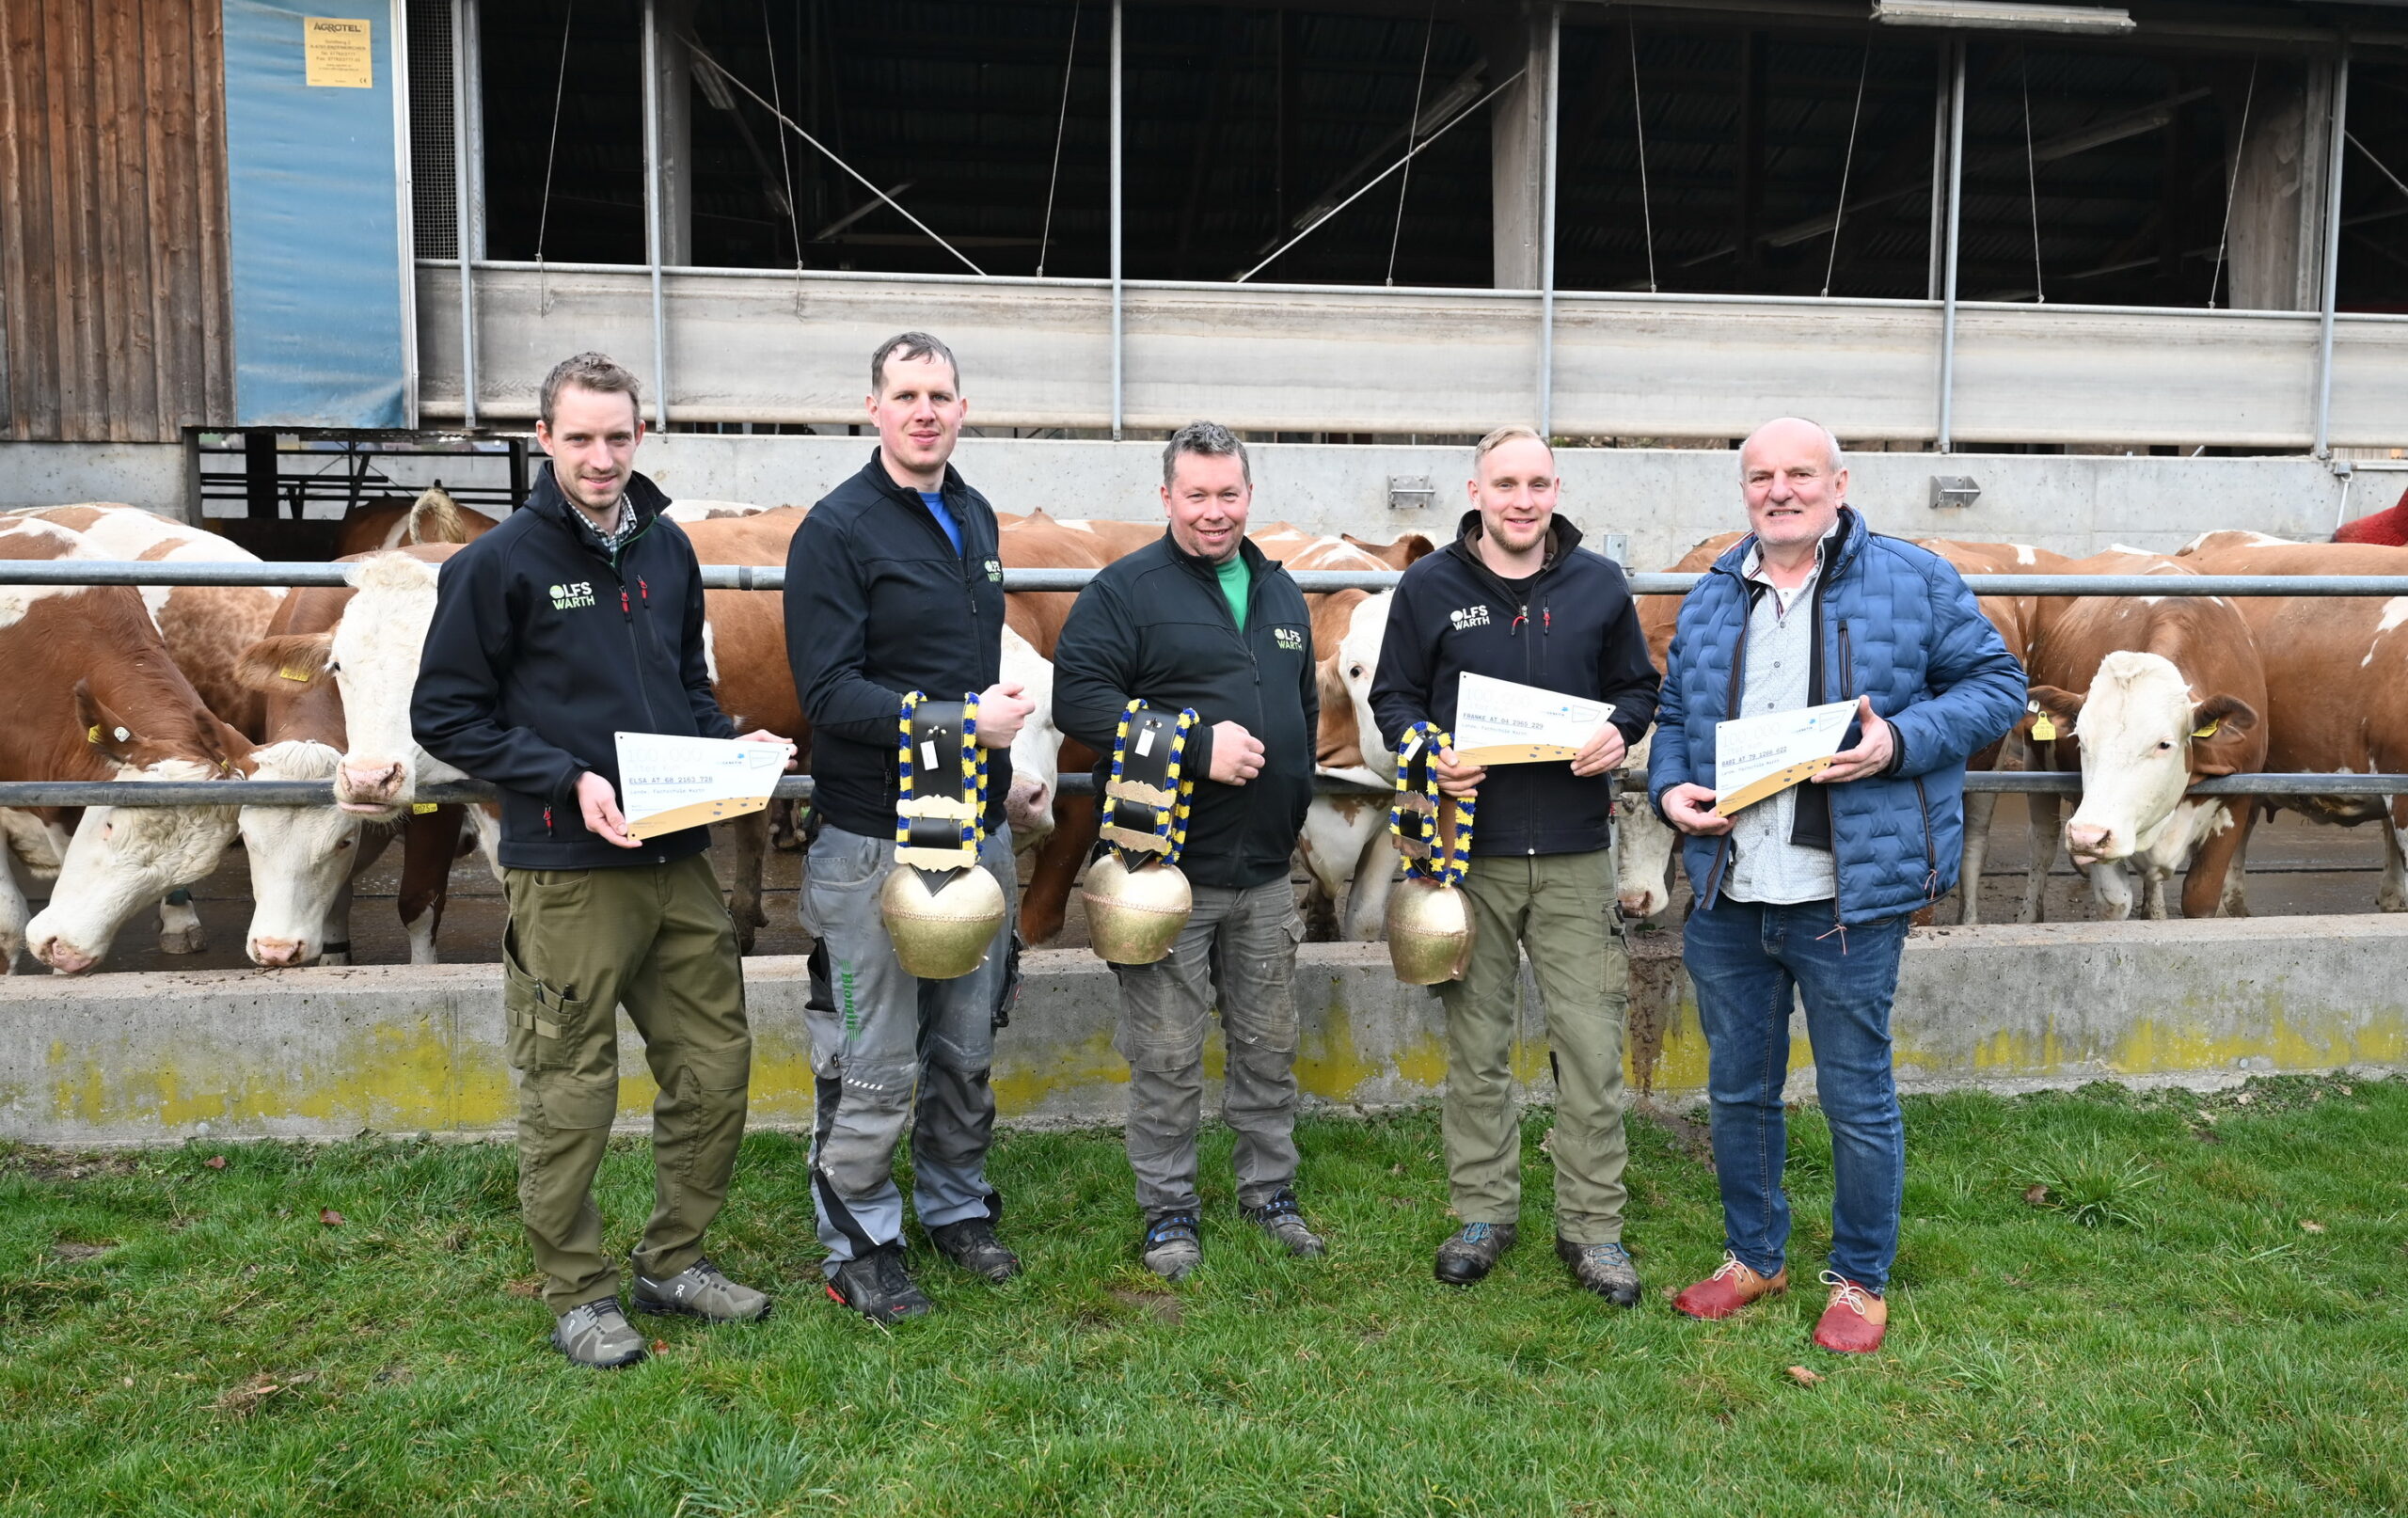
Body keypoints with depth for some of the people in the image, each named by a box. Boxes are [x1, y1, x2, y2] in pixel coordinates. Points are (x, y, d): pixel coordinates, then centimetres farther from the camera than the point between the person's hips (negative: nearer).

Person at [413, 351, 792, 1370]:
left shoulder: (667, 550, 11)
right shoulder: (501, 562, -6)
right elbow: (444, 715, -6)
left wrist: (730, 747, 3)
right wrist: (567, 779, -17)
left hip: (679, 861, 6)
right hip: (566, 872, -6)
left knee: (715, 1067, 11)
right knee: (570, 1094, 4)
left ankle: (674, 1261, 30)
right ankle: (578, 1294, 23)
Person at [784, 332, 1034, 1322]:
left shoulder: (976, 519, 13)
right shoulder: (838, 528, -10)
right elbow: (828, 691, -17)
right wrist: (957, 720, -21)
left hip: (978, 825, 7)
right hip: (874, 836, -6)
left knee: (967, 1048, 16)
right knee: (872, 1065, 1)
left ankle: (956, 1205, 33)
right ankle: (859, 1246, 17)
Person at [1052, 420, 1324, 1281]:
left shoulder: (1280, 594, 15)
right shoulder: (1125, 590, -6)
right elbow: (1077, 697, -17)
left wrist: (1294, 797, 14)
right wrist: (1198, 746, -21)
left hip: (1265, 868, 6)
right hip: (1166, 867, -6)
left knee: (1269, 1044, 15)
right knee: (1166, 1055, 3)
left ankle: (1270, 1191, 32)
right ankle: (1168, 1210, 19)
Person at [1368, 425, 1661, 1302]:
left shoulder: (1599, 585, 6)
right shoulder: (1430, 587, 2)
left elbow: (1637, 686, 14)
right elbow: (1393, 698, 6)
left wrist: (1618, 731, -7)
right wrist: (1428, 754, -14)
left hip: (1576, 854, 1)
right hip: (1469, 852, -1)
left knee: (1591, 1046, 1)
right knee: (1476, 1044, 9)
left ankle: (1592, 1226, 15)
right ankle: (1484, 1212, 24)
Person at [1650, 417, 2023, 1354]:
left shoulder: (1911, 582, -1)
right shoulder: (1710, 601, 11)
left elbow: (1997, 684, -1)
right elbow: (1674, 715, 19)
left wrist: (1902, 741, -17)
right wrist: (1670, 788, -1)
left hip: (1849, 899, -4)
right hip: (1727, 898, 5)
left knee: (1858, 1099, 7)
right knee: (1737, 1090, 16)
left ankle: (1861, 1282, 26)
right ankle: (1753, 1257, 34)